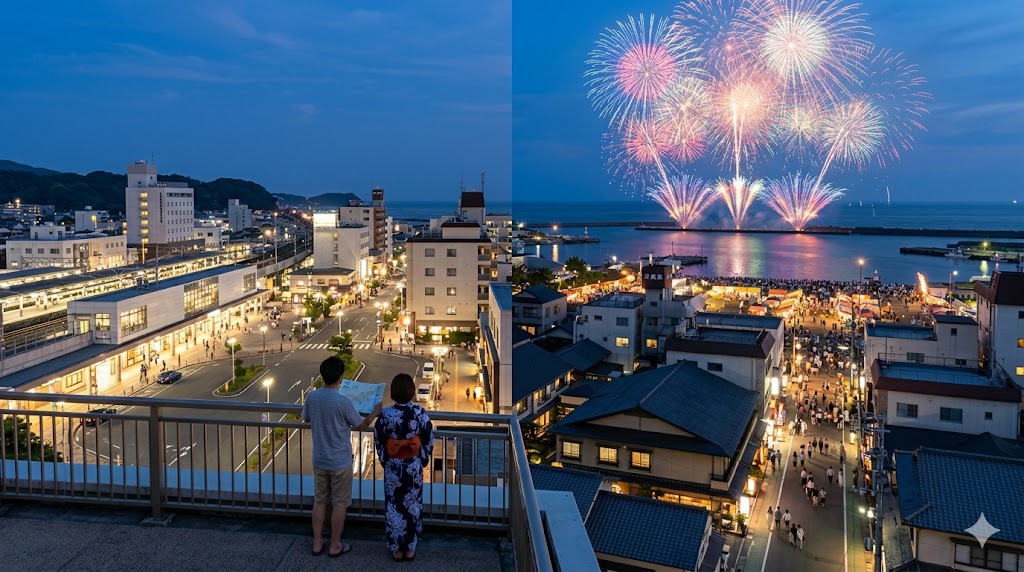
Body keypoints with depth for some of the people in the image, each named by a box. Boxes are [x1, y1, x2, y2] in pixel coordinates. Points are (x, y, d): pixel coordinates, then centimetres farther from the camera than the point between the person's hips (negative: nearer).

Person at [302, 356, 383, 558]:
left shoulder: (311, 398, -7)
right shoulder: (343, 402, -23)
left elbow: (306, 418, 14)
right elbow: (360, 426, -8)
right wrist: (375, 412, 8)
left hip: (319, 460, 5)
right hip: (340, 462, -5)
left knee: (319, 502, 17)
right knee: (339, 504, 10)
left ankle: (317, 543, 27)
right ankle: (335, 546, 21)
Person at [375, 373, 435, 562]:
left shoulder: (386, 414, -15)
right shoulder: (420, 413, -14)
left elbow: (379, 441, -4)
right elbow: (429, 440, -5)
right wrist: (423, 459, 10)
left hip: (393, 466, 0)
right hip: (414, 465, 1)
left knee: (394, 507, 13)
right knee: (412, 506, 14)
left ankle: (396, 549, 22)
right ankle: (410, 549, 23)